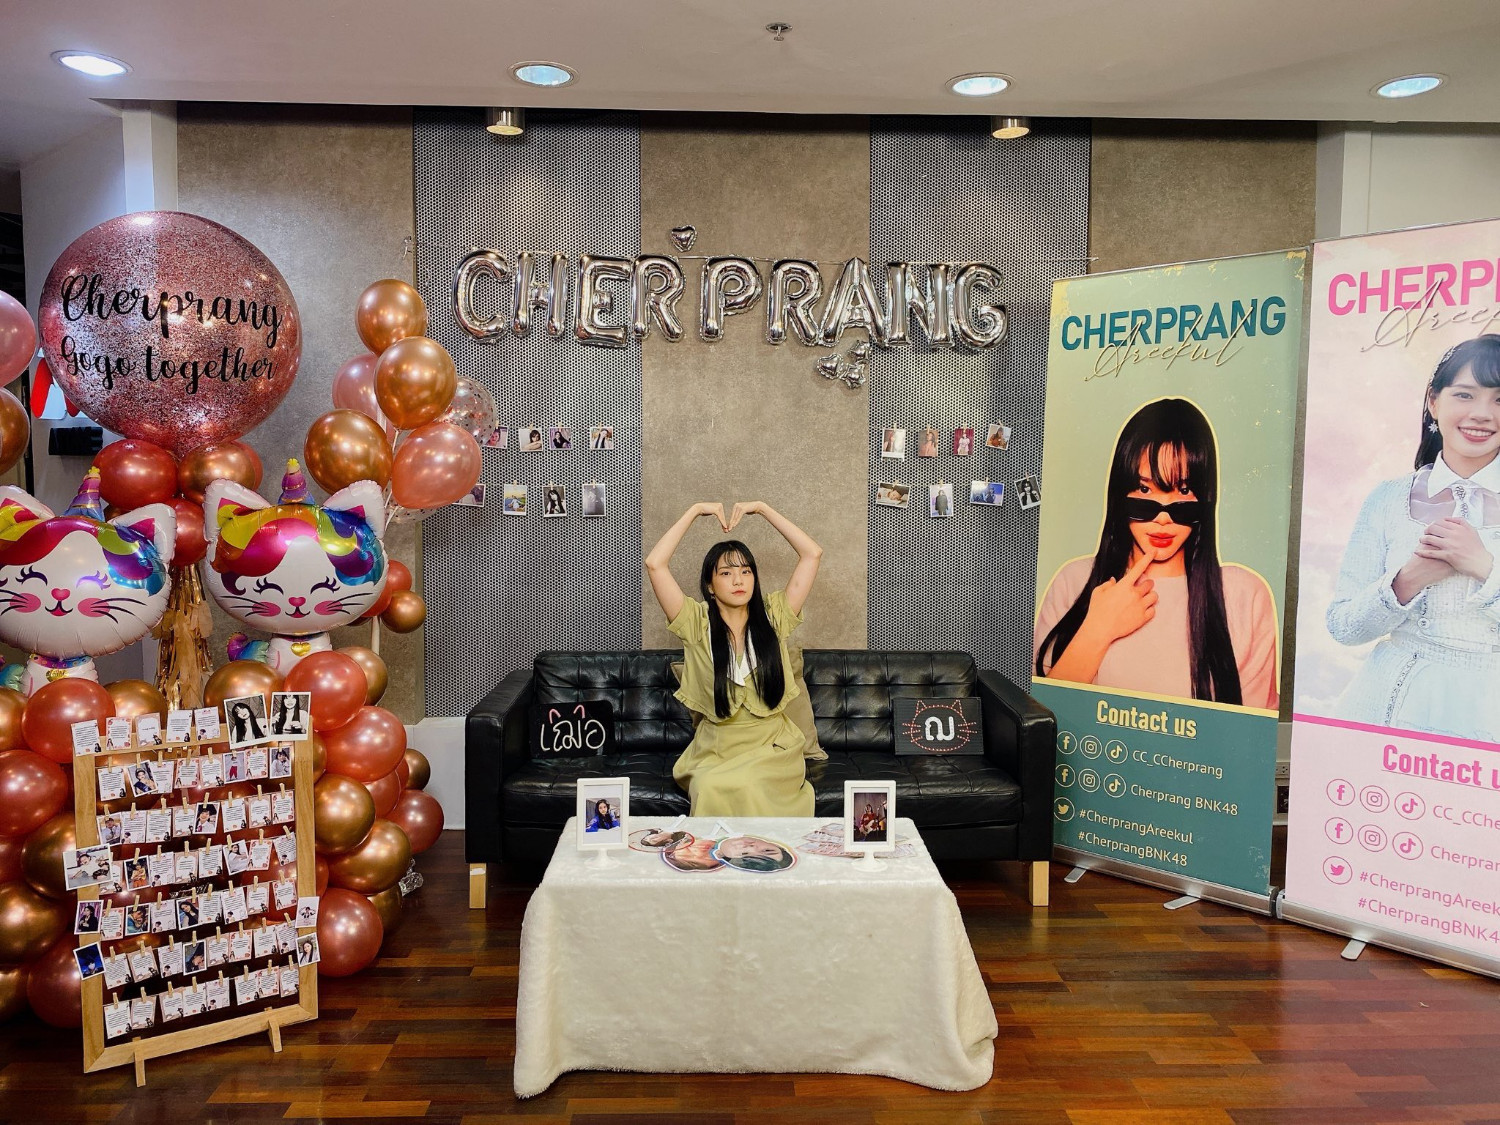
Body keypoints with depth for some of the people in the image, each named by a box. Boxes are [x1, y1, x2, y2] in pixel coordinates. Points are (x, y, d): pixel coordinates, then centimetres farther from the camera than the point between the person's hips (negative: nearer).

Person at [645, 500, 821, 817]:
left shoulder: (772, 617, 3)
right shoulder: (697, 623, -1)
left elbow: (812, 553, -1)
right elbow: (655, 564, -11)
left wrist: (762, 508, 1)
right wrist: (695, 511, -4)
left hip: (772, 746, 0)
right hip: (715, 749, 0)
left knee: (743, 786, -31)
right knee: (709, 789, -31)